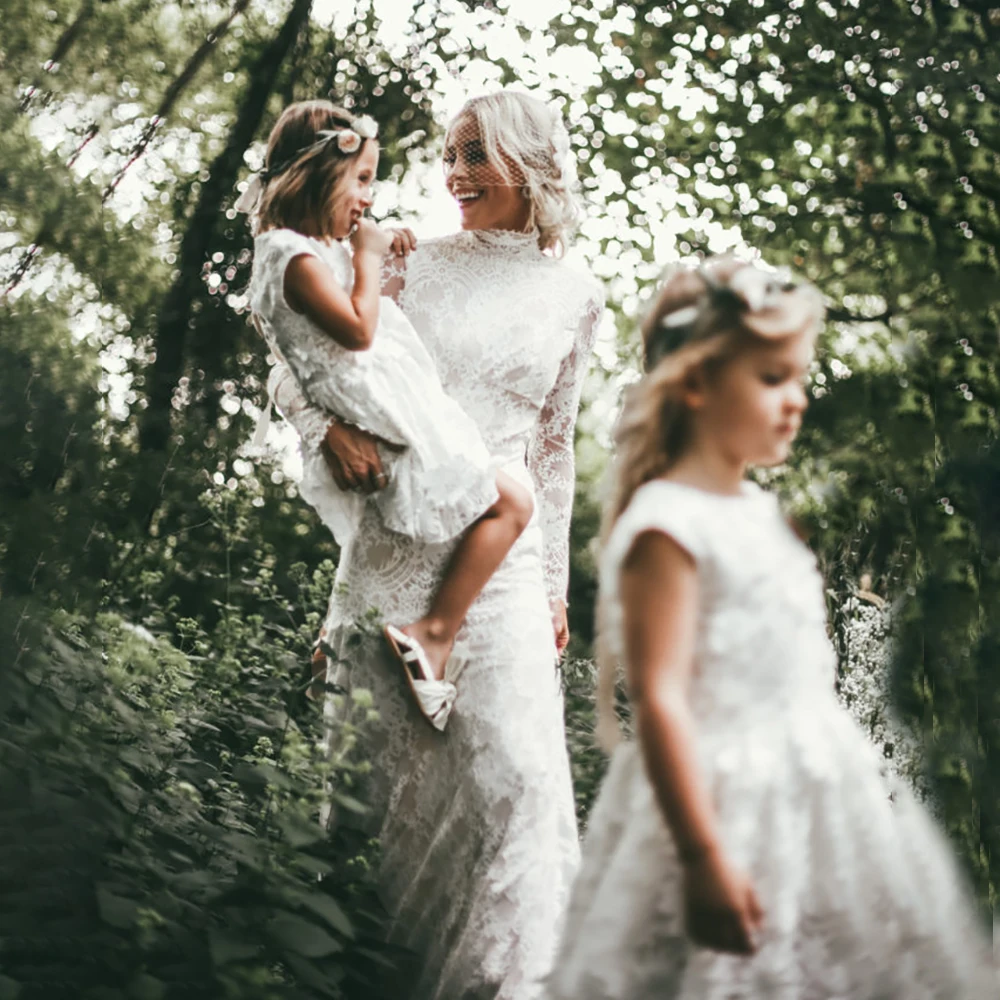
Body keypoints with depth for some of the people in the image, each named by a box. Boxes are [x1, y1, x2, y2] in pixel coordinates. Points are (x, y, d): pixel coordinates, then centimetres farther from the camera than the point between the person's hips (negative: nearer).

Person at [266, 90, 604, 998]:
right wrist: (332, 429, -16)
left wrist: (556, 583, 13)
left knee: (507, 761, -7)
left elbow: (553, 448, 13)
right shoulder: (414, 262, 3)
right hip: (391, 536, 0)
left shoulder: (575, 298, 5)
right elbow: (295, 367, 6)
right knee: (395, 749, 8)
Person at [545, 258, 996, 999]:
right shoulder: (668, 526, -17)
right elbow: (660, 699, -22)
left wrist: (852, 770, 21)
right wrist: (704, 857, -25)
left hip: (814, 798, 9)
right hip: (727, 812, -9)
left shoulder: (758, 512, 10)